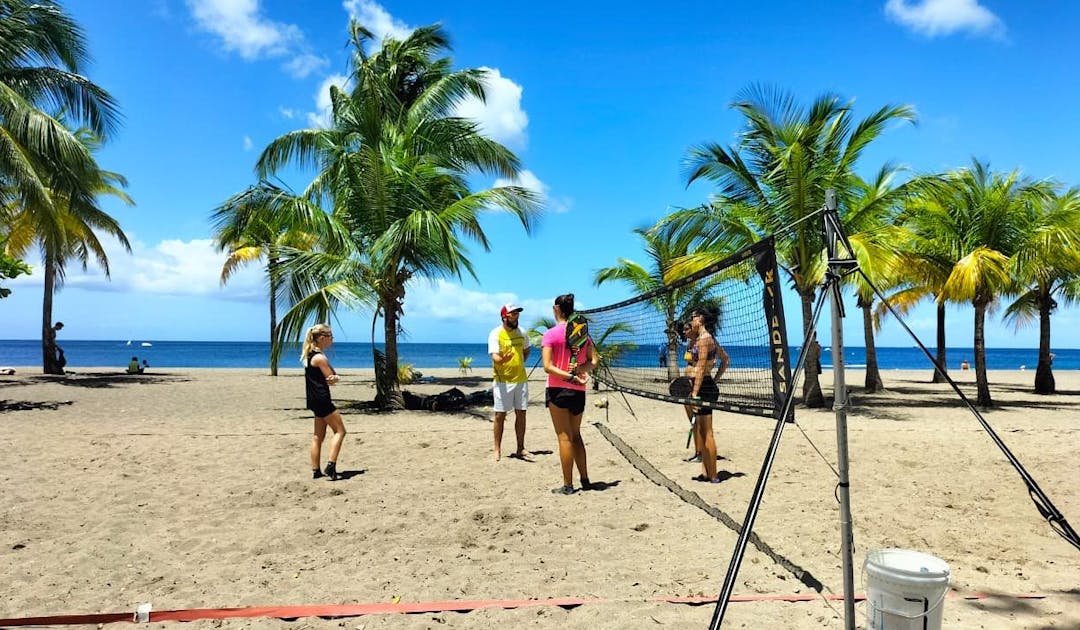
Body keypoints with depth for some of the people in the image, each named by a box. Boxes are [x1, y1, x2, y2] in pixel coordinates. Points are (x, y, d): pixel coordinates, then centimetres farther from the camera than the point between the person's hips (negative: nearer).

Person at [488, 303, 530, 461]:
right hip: (502, 381, -5)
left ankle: (520, 449, 17)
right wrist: (502, 359, -42)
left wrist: (520, 364, 9)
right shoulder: (496, 334, -10)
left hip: (521, 379, 5)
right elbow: (494, 357, -20)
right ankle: (497, 450, 8)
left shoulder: (521, 332, 6)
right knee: (500, 415, 0)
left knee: (521, 414, 8)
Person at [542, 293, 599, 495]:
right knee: (576, 435, 18)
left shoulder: (551, 334, -10)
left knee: (564, 437, 1)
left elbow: (547, 366, -18)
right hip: (579, 391, 5)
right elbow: (594, 361, 3)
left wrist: (570, 377, -19)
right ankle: (584, 479, 20)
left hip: (558, 390, -5)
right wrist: (579, 370, -10)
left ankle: (568, 485, 6)